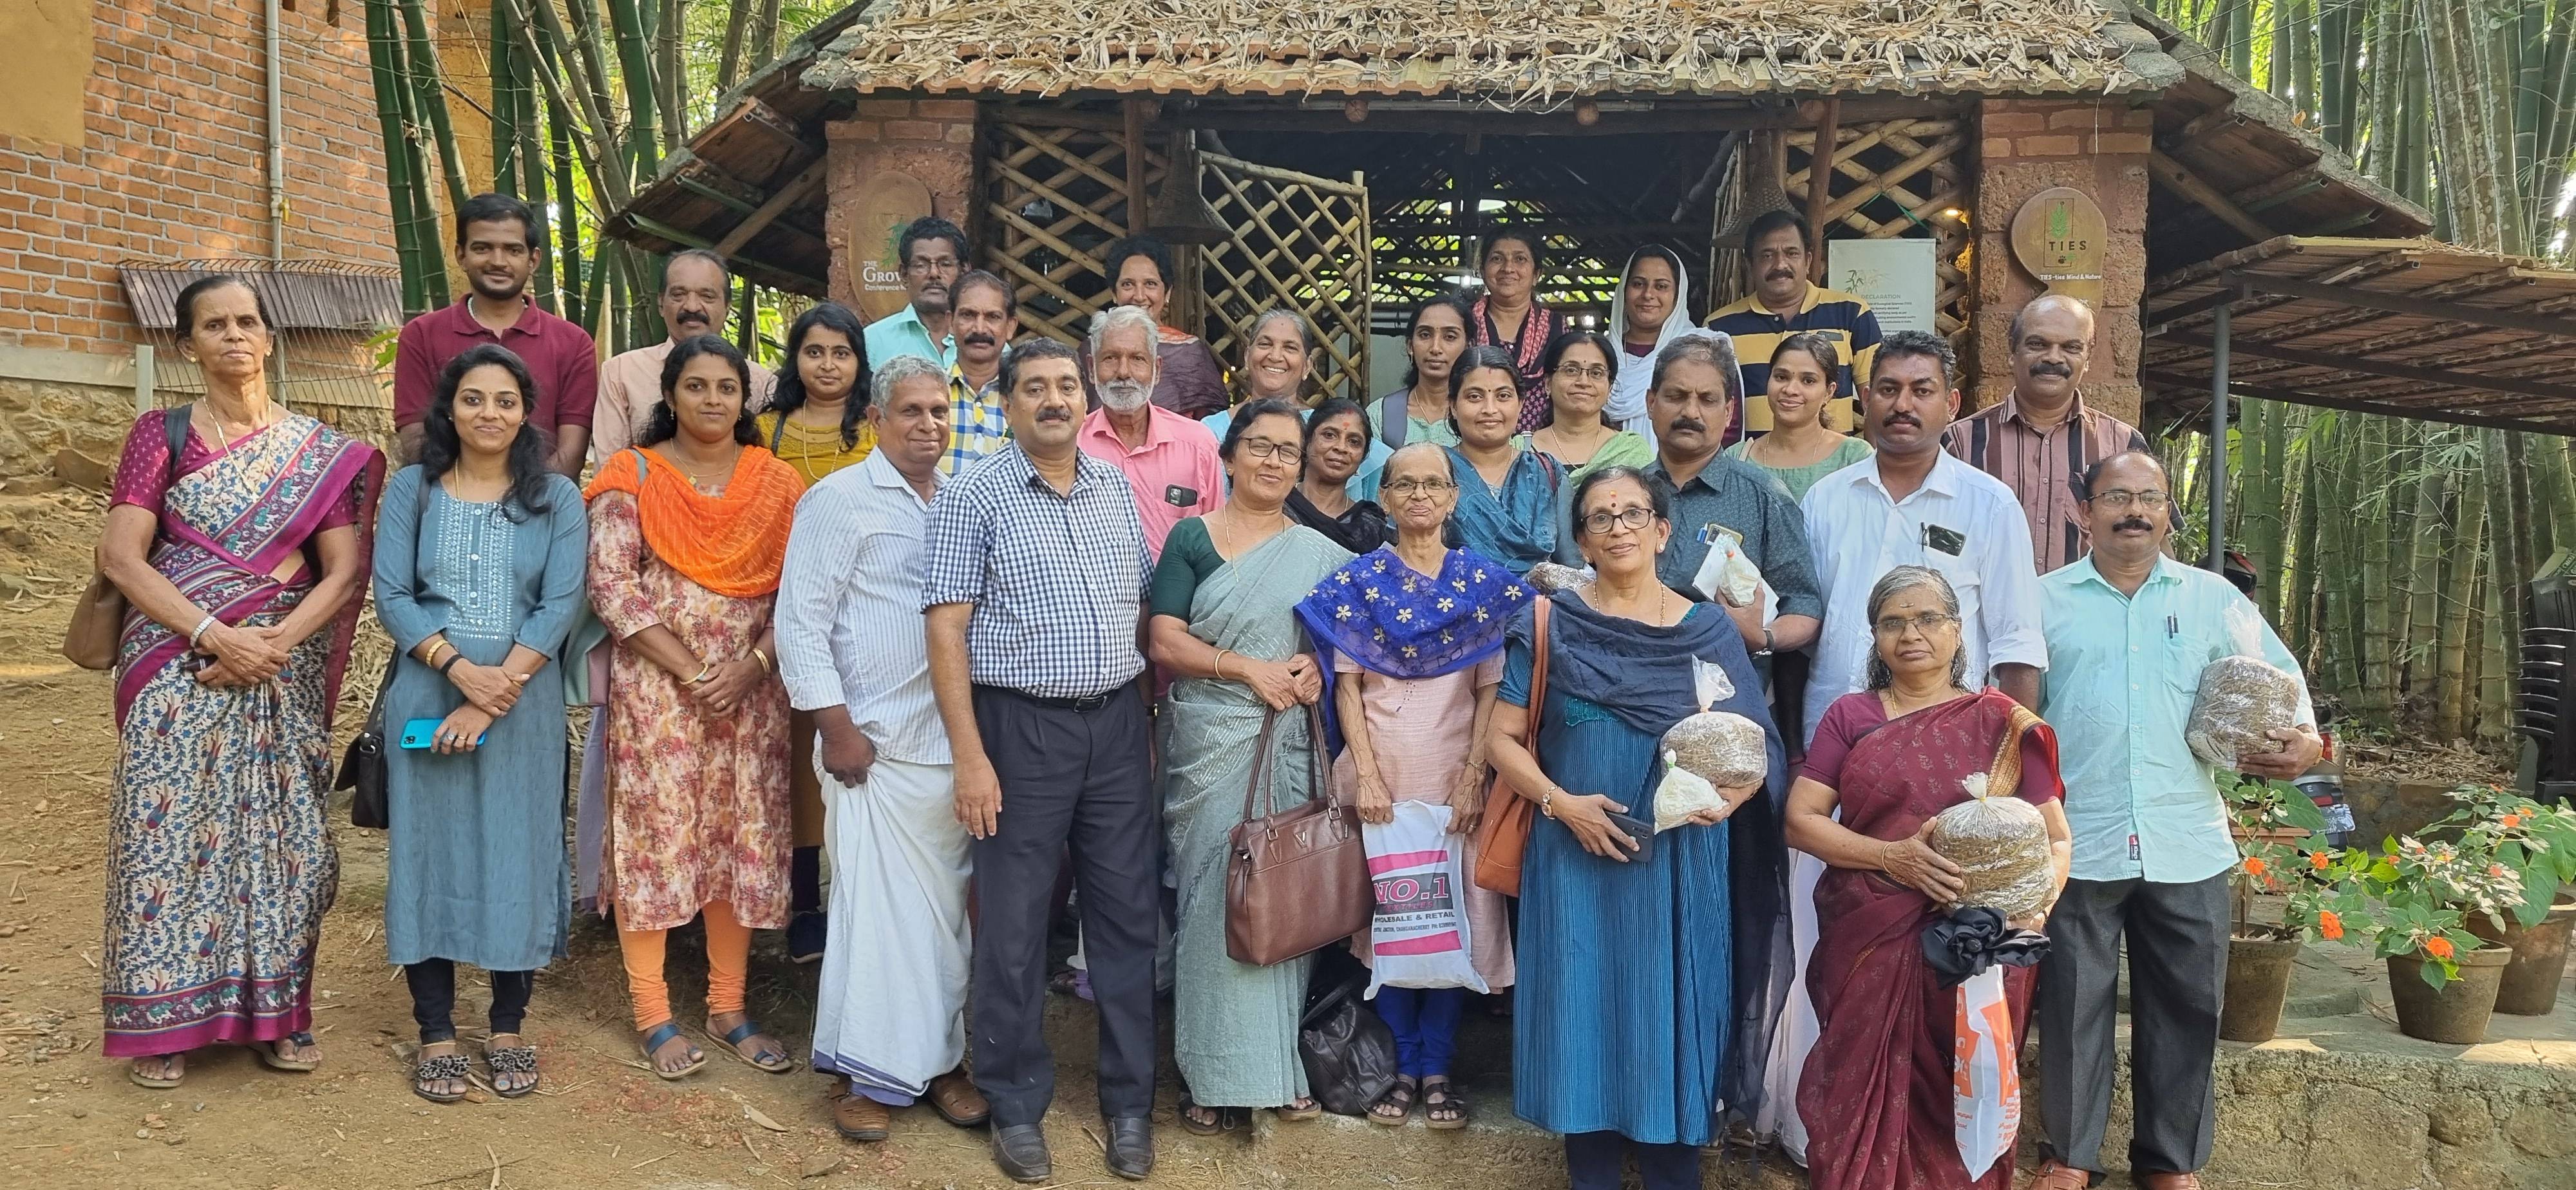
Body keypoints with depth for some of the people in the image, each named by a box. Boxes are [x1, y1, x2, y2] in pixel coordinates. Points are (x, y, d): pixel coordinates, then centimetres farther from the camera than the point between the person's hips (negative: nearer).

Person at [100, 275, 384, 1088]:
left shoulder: (321, 453, 7)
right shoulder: (162, 435, 4)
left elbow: (343, 572, 1)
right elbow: (122, 557, -5)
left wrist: (273, 642, -14)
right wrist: (212, 635, -16)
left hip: (284, 669, 1)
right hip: (177, 666, -1)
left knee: (277, 833, 3)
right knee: (170, 833, -2)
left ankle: (274, 1012, 15)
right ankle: (164, 1020, 9)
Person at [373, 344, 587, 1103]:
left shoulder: (558, 499, 4)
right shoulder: (412, 490, 6)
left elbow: (561, 606, -5)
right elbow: (391, 597, -1)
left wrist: (494, 699, -14)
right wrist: (458, 667, -17)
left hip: (525, 704, 0)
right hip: (427, 697, 1)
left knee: (517, 854, 3)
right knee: (427, 850, 3)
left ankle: (508, 1029, 17)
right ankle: (436, 1035, 13)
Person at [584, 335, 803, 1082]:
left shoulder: (779, 485, 6)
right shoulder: (632, 479, -1)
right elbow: (612, 588, -8)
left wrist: (751, 667, -12)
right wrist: (691, 673, -14)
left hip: (753, 691, 3)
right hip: (656, 687, -2)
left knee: (745, 841, 6)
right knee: (655, 839, 1)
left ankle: (728, 1007, 19)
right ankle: (653, 1014, 12)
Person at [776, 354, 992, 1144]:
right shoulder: (838, 500, -3)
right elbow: (801, 624, -7)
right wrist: (836, 729, -11)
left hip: (957, 742, 5)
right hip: (879, 743, -5)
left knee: (947, 905, 9)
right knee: (878, 904, -3)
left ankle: (938, 1059, 20)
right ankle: (865, 1072, 9)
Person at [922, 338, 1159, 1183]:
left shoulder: (1117, 488, 9)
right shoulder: (972, 497, -5)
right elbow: (947, 629, -9)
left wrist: (1147, 717, 11)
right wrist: (968, 753, -15)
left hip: (1118, 723, 4)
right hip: (1022, 727, -4)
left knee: (1127, 912, 8)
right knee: (1013, 924, 4)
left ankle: (1130, 1101, 21)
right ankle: (1017, 1106, 19)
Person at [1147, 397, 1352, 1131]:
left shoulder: (1321, 554, 12)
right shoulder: (1192, 539, 2)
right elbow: (1163, 641, -6)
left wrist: (1318, 666, -8)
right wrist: (1251, 669, -16)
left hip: (1290, 747, 3)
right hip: (1210, 744, -3)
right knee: (1213, 898, -3)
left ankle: (1278, 1066, 16)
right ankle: (1213, 1076, 6)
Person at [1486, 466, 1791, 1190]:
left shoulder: (1708, 630, 5)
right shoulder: (1550, 624, 2)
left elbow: (1755, 745, 4)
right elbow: (1504, 739, 2)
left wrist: (1727, 796, -17)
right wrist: (1562, 802, -13)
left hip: (1682, 862, 1)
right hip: (1575, 854, 0)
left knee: (1674, 1009, 5)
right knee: (1582, 1005, 4)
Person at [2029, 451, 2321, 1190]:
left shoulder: (2212, 599, 9)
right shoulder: (2045, 599, 5)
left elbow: (2279, 677, 13)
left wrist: (2305, 738, -6)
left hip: (2187, 845, 2)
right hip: (2076, 843, -1)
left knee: (2185, 1007, 9)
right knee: (2074, 1005, 6)